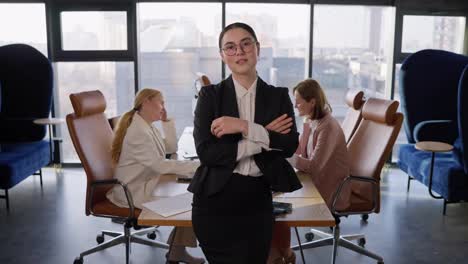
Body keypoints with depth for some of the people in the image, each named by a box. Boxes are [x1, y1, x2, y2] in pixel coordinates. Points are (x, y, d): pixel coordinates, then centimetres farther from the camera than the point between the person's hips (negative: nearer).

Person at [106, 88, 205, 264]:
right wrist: (197, 166, -27)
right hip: (135, 191, -9)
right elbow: (160, 165, -28)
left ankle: (178, 249, 3)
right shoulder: (138, 132, -23)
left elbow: (172, 148, 15)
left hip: (149, 183, 9)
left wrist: (166, 121, 4)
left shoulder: (149, 127, 8)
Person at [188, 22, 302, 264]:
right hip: (216, 199, -1)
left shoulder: (278, 96, 4)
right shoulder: (210, 95, -2)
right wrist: (264, 138, -14)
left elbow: (290, 145, -9)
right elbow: (205, 151, -13)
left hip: (258, 200, 2)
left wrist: (245, 127, -20)